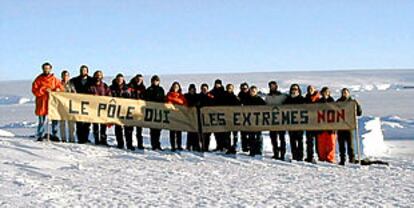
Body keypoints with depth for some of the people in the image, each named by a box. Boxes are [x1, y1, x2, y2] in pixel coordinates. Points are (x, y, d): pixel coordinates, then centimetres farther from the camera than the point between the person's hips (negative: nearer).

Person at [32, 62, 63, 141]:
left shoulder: (55, 79, 11)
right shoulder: (39, 79, 4)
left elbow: (61, 87, 12)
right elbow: (34, 90, -4)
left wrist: (58, 89, -11)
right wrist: (44, 90, -17)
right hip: (42, 103, -2)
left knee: (55, 119, 2)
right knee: (42, 121, -5)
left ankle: (54, 135, 15)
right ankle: (40, 136, 7)